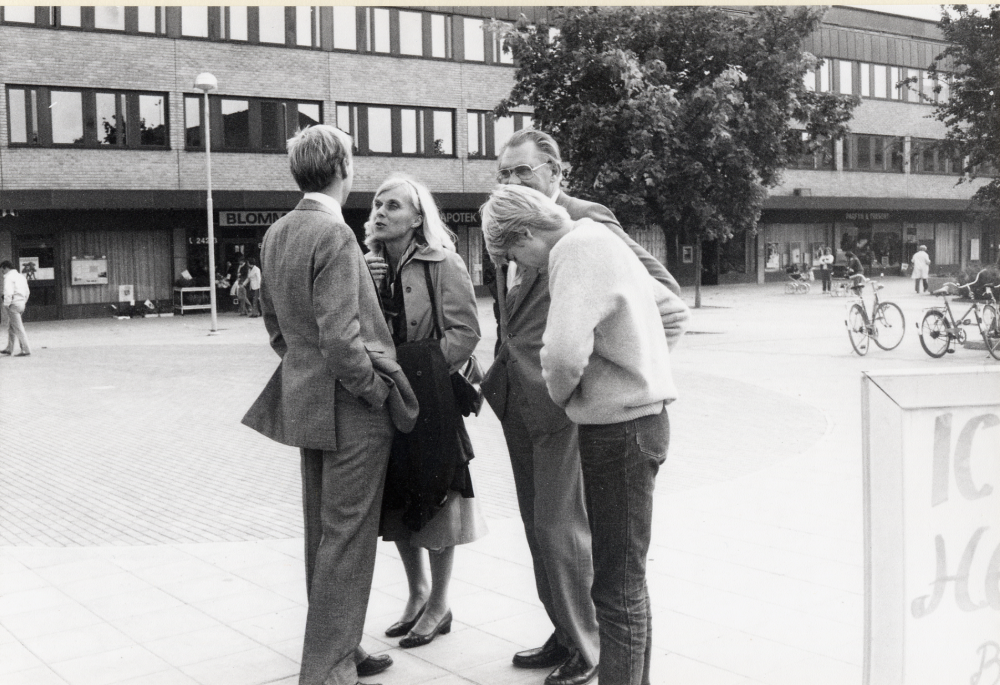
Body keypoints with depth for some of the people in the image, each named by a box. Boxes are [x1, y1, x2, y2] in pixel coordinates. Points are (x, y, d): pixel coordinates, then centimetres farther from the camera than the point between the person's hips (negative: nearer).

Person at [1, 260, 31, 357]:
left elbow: (8, 292, -23)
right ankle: (9, 349, 23)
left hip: (13, 305, -9)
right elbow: (27, 292, 20)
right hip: (21, 304, 9)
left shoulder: (9, 277, -12)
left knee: (18, 328, -6)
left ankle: (26, 350, -7)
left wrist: (6, 305, -16)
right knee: (10, 327, 18)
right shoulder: (21, 276, 16)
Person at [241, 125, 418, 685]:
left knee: (322, 532, 18)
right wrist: (379, 389, -12)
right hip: (350, 407, -9)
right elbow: (340, 339, -24)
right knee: (348, 539, 1)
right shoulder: (334, 234, -19)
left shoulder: (276, 234, 8)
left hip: (303, 401, 9)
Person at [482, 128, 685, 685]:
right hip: (519, 403, 8)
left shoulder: (586, 220, -11)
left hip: (563, 402, -8)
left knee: (561, 528, -2)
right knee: (539, 528, 16)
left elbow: (661, 285, -13)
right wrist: (498, 373, 14)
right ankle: (566, 634, 32)